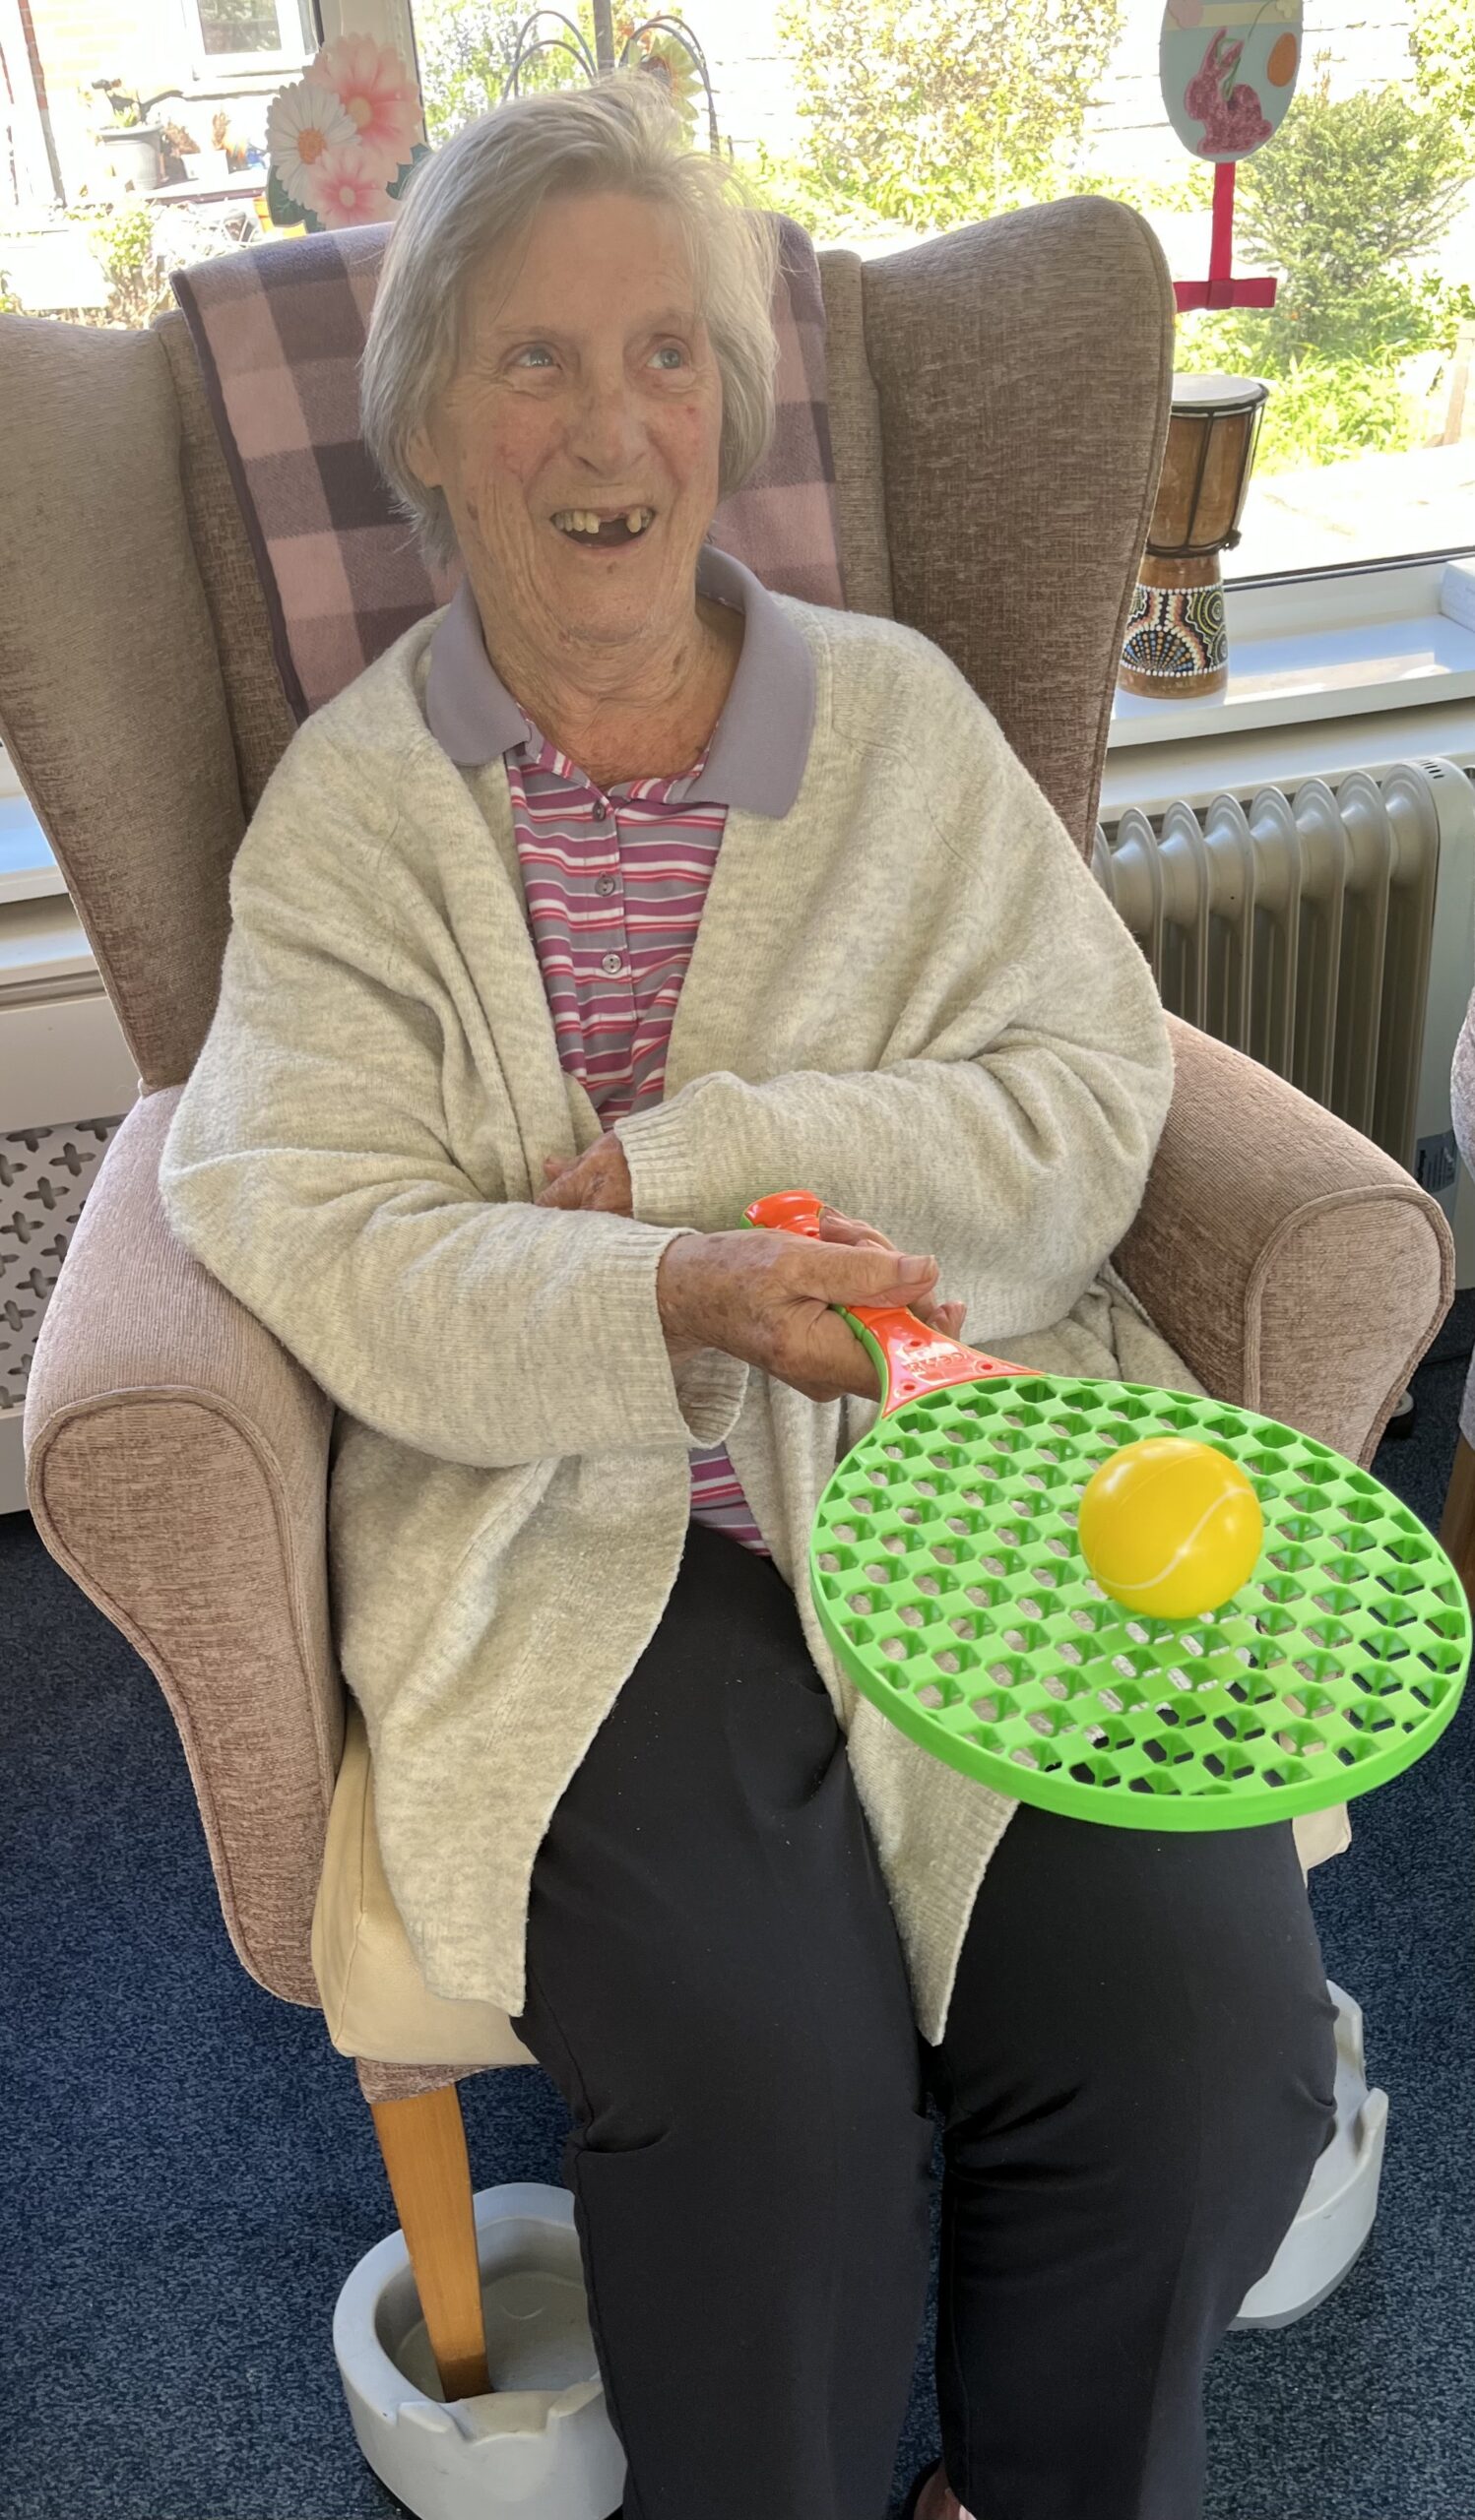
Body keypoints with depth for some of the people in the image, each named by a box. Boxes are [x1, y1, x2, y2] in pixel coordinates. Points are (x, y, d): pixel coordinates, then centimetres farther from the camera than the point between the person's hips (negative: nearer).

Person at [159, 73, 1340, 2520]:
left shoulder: (898, 714, 8)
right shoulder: (349, 802, 5)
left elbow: (1089, 1109, -1)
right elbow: (313, 1241, -6)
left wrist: (677, 1158, -13)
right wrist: (676, 1302, -24)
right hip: (574, 1521, -1)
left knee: (1202, 2018, -14)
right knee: (757, 2073, -21)